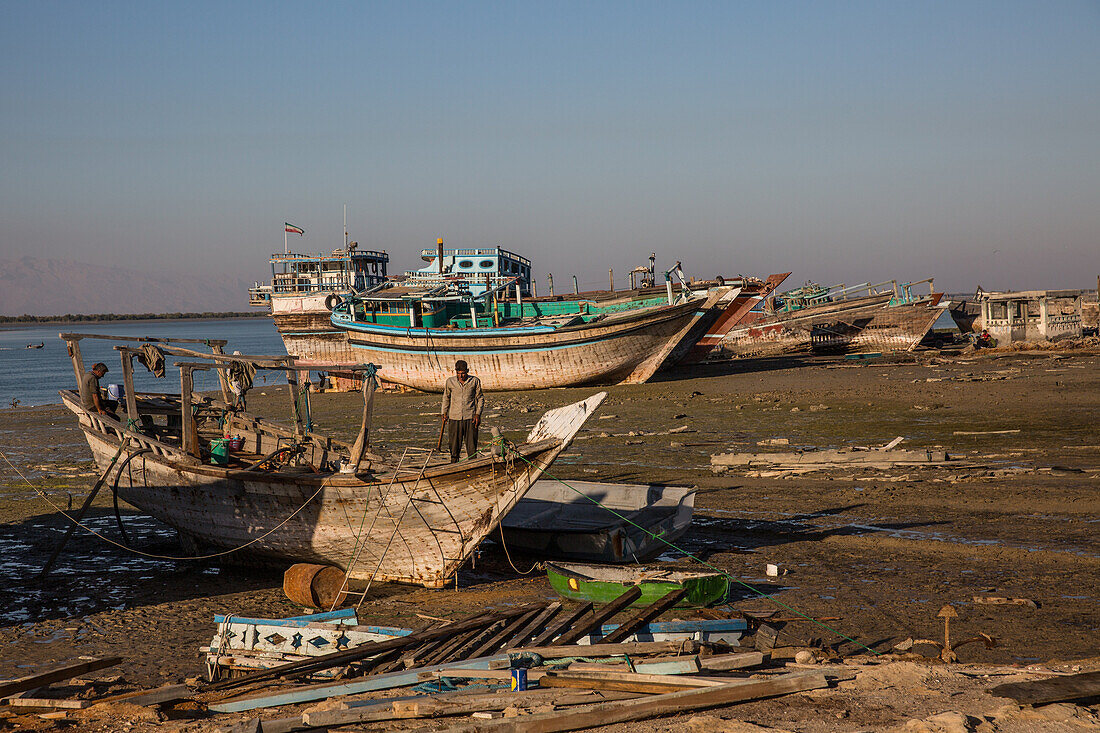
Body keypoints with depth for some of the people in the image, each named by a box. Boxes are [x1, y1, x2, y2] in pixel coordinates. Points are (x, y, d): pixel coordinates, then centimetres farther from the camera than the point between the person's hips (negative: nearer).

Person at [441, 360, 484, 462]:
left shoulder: (475, 381, 0)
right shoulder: (450, 381, 3)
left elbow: (480, 399, 7)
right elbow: (446, 398, 16)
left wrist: (478, 414, -2)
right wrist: (445, 413, 11)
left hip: (470, 418, -1)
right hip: (454, 417, 1)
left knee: (471, 445, 0)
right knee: (454, 444, 4)